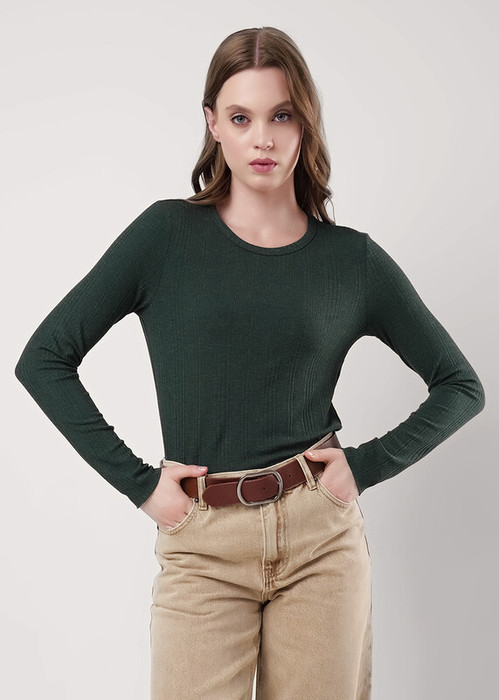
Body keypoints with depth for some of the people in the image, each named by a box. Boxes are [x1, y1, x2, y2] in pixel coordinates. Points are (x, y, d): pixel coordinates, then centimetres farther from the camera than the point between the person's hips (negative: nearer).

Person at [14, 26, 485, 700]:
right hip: (202, 548, -1)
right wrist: (137, 481, -5)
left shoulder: (353, 259, 0)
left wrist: (366, 465, -2)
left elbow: (461, 385, 9)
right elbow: (43, 359, -2)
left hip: (322, 540, 2)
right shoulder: (166, 235, -3)